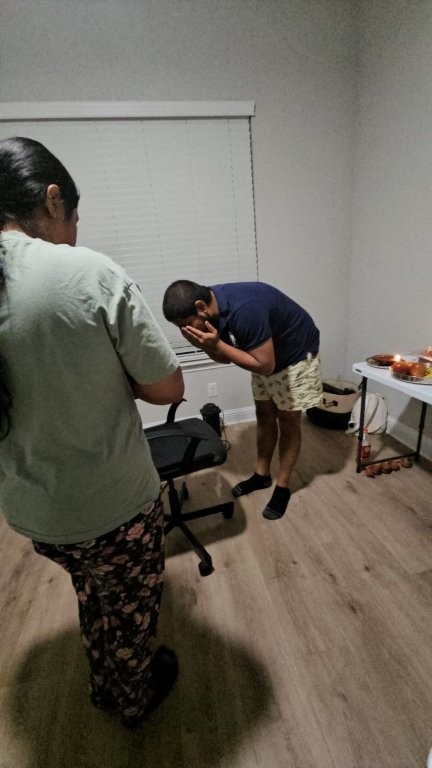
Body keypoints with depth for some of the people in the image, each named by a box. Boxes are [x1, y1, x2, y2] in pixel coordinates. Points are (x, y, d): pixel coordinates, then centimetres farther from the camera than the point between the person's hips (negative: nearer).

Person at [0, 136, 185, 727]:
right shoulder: (92, 273, -21)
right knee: (131, 605, 27)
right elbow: (168, 389, -17)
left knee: (93, 594, 34)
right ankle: (136, 696, 57)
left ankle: (105, 685, 62)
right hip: (116, 503, -5)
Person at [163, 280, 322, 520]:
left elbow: (265, 365, -34)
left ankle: (283, 487, 17)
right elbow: (226, 356, -3)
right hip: (264, 353, 8)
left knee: (288, 420, 1)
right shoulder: (214, 306, -13)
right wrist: (208, 346, -25)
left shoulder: (245, 310, -38)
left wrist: (217, 345, -35)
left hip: (296, 353, -7)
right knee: (264, 415, 12)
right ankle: (262, 474, 29)